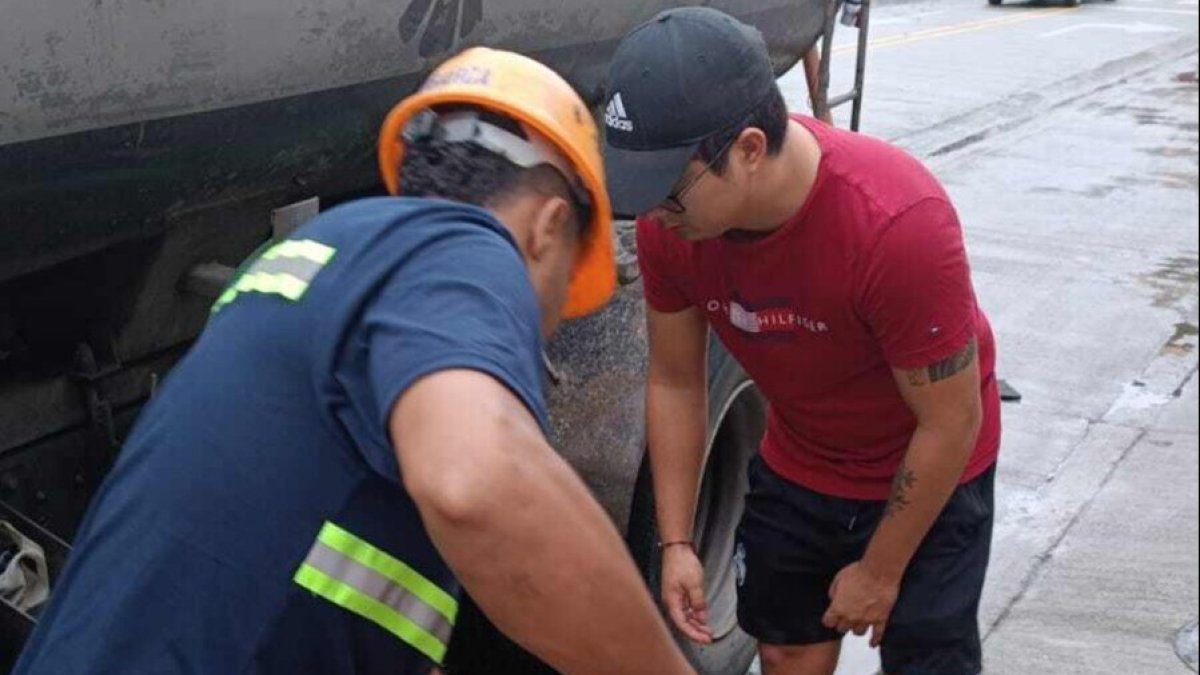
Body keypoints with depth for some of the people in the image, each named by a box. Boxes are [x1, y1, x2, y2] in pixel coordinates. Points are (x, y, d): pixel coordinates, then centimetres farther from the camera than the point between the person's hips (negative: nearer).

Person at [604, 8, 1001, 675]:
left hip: (926, 472, -4)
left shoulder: (898, 221, -37)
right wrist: (677, 542, -8)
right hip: (797, 467, 4)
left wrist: (880, 571, -14)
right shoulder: (670, 225, -22)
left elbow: (950, 425, -24)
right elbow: (675, 382, -7)